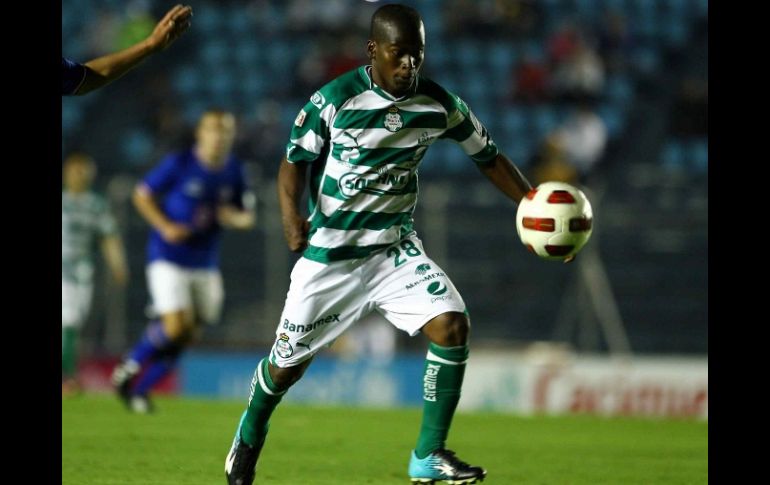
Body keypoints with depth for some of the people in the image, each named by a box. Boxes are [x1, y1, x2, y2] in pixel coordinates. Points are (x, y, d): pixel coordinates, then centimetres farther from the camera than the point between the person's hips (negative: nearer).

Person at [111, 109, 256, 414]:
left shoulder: (233, 171, 2)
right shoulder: (179, 165, -11)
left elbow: (246, 215, 11)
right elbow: (142, 195, -2)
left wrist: (239, 218, -13)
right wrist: (165, 226, -16)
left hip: (205, 263, 5)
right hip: (168, 259, -5)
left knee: (190, 335, 3)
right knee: (176, 327, -19)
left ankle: (140, 389, 19)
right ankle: (128, 371, 5)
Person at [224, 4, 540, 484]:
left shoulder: (440, 105, -6)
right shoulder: (334, 100, -16)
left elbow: (488, 156, 6)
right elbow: (295, 161, -8)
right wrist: (292, 214, -27)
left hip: (396, 250, 2)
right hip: (329, 254, -2)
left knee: (452, 324, -21)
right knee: (288, 363, 7)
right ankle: (250, 435, 41)